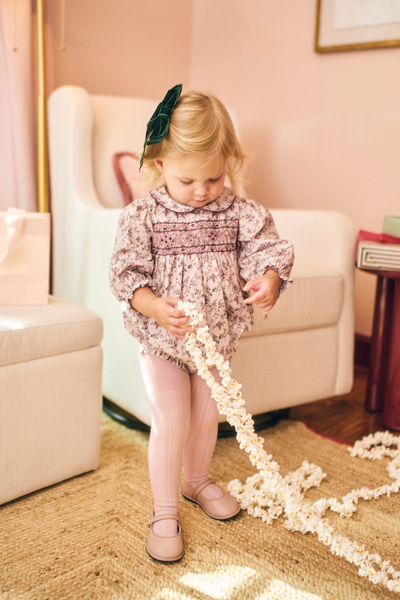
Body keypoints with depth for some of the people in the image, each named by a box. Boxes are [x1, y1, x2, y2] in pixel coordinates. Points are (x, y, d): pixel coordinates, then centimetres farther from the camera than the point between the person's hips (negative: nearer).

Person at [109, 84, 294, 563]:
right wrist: (155, 307, -33)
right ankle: (164, 513, 19)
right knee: (170, 423, -1)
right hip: (161, 342, -3)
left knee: (206, 415, 19)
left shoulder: (239, 212, -8)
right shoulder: (142, 215, -14)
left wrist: (270, 280, -30)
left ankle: (197, 480, 47)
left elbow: (268, 250, -6)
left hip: (217, 338, 3)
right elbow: (125, 273, -15)